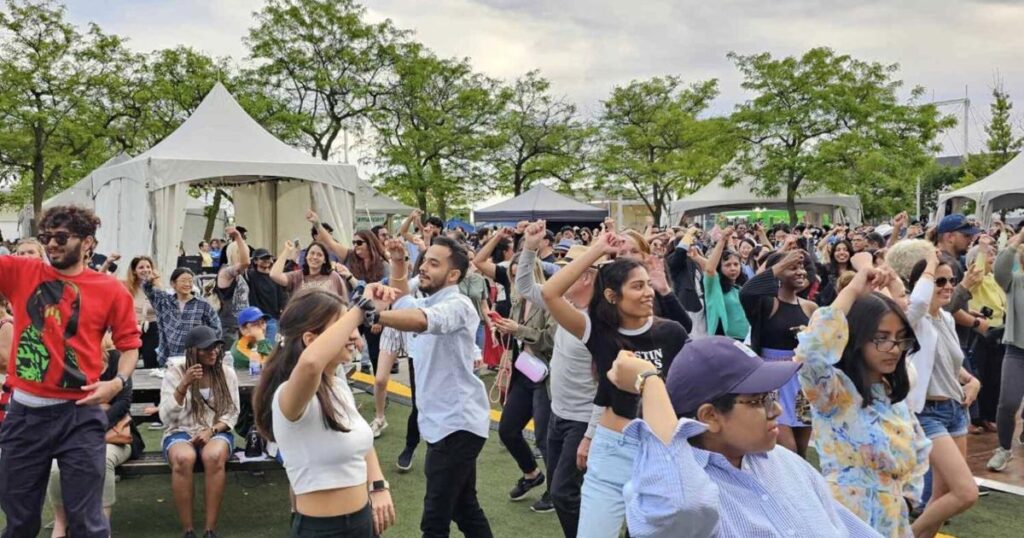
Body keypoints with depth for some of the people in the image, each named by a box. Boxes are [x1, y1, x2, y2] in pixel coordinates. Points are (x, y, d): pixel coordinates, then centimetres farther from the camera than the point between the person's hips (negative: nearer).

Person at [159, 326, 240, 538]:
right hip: (180, 432, -1)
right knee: (183, 458, -37)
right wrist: (183, 385, -19)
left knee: (214, 457, -36)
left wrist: (211, 430, -13)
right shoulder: (175, 373, -1)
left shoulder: (227, 372, 5)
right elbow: (166, 417, -8)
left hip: (217, 433, 1)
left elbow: (232, 413, 5)